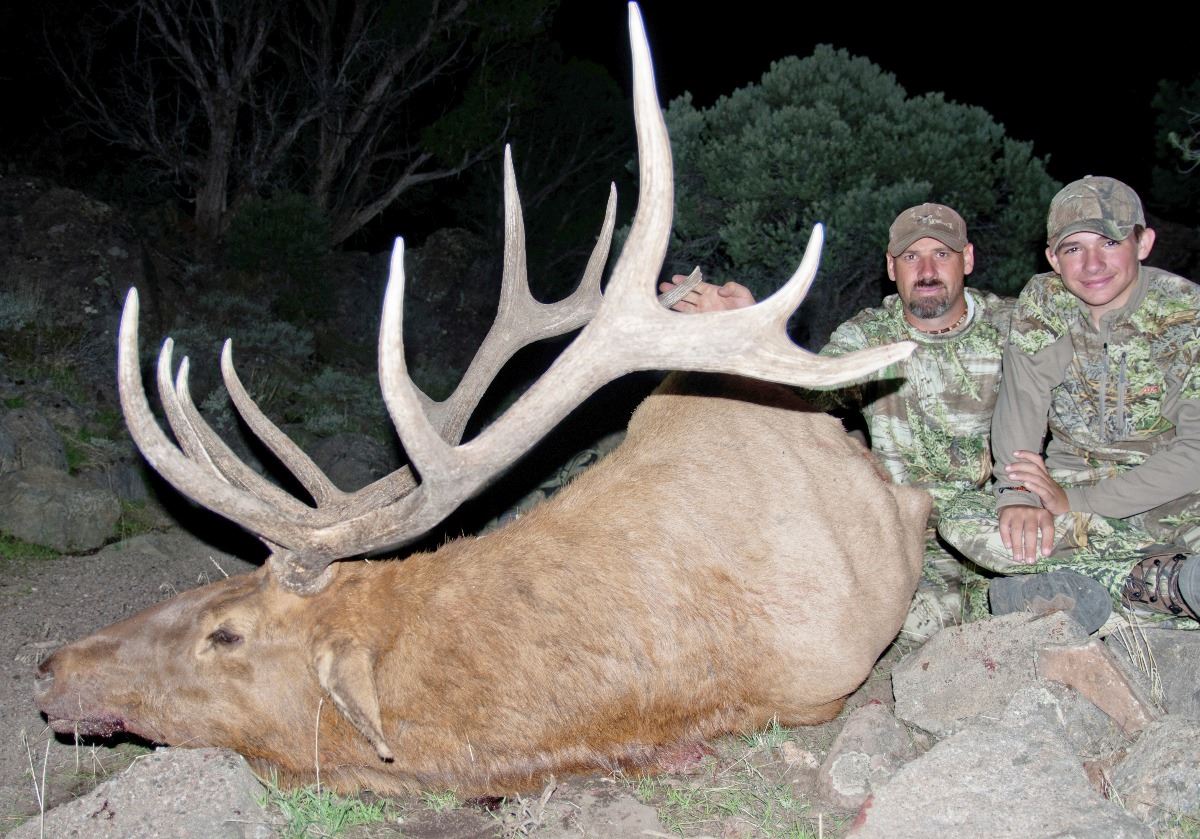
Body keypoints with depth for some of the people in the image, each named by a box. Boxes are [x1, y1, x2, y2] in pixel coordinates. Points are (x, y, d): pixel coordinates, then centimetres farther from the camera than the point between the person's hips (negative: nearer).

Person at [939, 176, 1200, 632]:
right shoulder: (1042, 302, -2)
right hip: (1070, 484, 4)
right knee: (962, 520, -27)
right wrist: (1019, 495, -27)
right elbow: (1020, 405, -7)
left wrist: (1076, 502, -23)